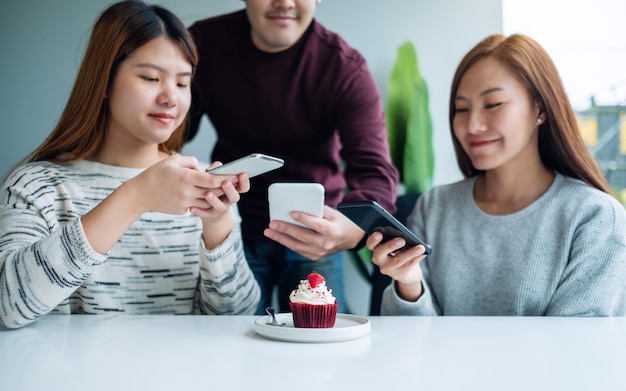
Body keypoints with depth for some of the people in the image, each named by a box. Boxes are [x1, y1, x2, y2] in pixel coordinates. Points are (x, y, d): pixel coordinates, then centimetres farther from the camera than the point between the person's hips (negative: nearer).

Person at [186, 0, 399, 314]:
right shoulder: (205, 42, -9)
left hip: (316, 236, -1)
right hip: (233, 228, 1)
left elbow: (376, 172, -29)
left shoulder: (345, 69, -17)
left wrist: (354, 228, -52)